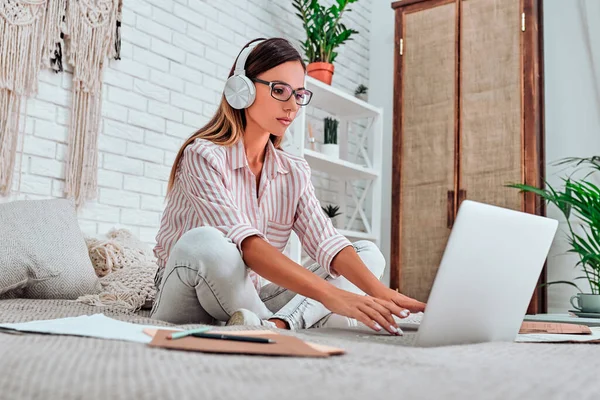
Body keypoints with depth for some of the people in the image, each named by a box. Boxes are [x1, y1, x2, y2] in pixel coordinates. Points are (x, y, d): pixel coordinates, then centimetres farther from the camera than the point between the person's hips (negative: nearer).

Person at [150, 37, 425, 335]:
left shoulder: (294, 173, 6)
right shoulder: (203, 157, -14)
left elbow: (326, 243, -9)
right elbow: (244, 244, -29)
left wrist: (381, 293, -27)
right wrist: (331, 295, -39)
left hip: (251, 303, 6)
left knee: (368, 253, -7)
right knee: (203, 243, -39)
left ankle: (279, 323, -31)